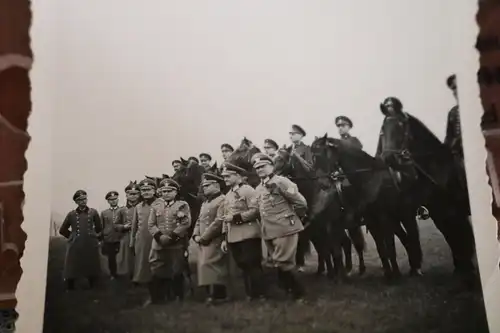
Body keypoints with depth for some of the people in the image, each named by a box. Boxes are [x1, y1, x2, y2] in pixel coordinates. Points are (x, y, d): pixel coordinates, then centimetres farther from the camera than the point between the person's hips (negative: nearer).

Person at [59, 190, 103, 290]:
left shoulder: (93, 212, 4)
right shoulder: (71, 214, 4)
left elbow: (99, 228, 17)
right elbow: (62, 230, 12)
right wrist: (72, 236, 11)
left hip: (91, 246, 1)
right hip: (75, 246, 0)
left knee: (91, 268, 7)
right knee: (72, 270, 2)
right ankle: (70, 290, 18)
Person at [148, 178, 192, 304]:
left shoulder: (183, 205, 2)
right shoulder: (156, 206, 11)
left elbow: (186, 223, -8)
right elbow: (151, 224, 7)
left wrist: (172, 236, -16)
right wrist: (159, 236, -11)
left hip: (177, 244, -3)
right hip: (159, 245, 3)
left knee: (177, 272, 2)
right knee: (157, 272, 4)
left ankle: (178, 297, 14)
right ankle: (156, 297, 16)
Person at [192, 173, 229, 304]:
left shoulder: (222, 200, -8)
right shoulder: (205, 203, 22)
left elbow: (219, 222, -17)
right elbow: (199, 220, 22)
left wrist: (204, 237, -16)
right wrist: (196, 235, 4)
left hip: (215, 242, -9)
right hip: (204, 242, 9)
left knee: (212, 267, -10)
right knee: (204, 267, 7)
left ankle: (218, 295, -3)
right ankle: (211, 294, 14)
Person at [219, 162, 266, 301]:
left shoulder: (247, 190, -6)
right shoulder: (228, 195, 17)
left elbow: (255, 211, -15)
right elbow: (225, 218, 19)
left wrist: (235, 217, -17)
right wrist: (224, 238, 14)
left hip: (248, 235, -7)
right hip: (233, 237, 7)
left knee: (253, 265, -3)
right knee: (243, 266, 10)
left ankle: (260, 294, 6)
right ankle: (250, 294, 18)